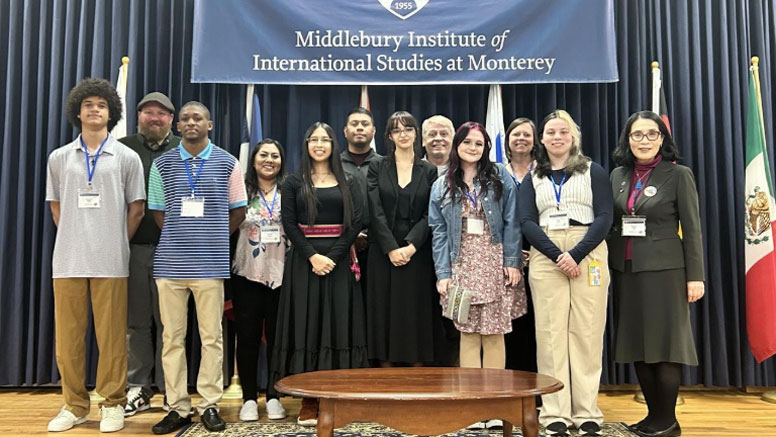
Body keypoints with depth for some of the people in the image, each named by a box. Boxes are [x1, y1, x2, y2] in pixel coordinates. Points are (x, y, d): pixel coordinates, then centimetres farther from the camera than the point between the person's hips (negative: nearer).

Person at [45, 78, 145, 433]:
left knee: (111, 335, 1)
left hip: (110, 262, -2)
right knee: (68, 336, 5)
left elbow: (136, 208, 6)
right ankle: (74, 406, 17)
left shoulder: (126, 158, 4)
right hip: (68, 259, 2)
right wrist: (73, 238, 10)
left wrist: (116, 243, 6)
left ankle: (112, 404, 12)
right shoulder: (59, 158, 10)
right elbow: (56, 206, 16)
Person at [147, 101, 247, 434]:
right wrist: (180, 239, 7)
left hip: (211, 263, -1)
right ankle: (178, 407, 13)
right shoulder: (162, 164, 9)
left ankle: (209, 405, 12)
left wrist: (213, 239, 6)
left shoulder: (227, 163, 5)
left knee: (211, 336, 2)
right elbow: (158, 211, 13)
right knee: (172, 336, 4)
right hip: (170, 263, 2)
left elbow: (238, 211, 8)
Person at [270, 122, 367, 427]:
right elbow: (289, 223, -2)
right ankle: (309, 400, 3)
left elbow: (356, 222, 0)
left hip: (339, 261, 1)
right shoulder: (294, 182, 8)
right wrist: (312, 256, -15)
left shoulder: (348, 183, 10)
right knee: (306, 325, -2)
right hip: (304, 261, 0)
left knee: (338, 325, -1)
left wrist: (332, 257, -12)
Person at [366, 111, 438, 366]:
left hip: (417, 254, 0)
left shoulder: (429, 171, 7)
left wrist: (411, 246, -13)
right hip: (384, 253, 0)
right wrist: (391, 248, -13)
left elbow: (430, 215, 0)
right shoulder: (377, 167, 6)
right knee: (384, 314, 2)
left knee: (417, 315, 1)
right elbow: (375, 211, -3)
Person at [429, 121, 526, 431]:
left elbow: (511, 222, 1)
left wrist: (512, 262, -7)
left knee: (494, 332, -1)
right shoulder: (442, 186, 10)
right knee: (468, 333, 0)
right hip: (462, 265, 1)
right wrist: (442, 274, -3)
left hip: (495, 263, -1)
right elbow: (439, 232, 5)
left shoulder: (500, 176, 6)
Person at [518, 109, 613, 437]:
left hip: (588, 255, -1)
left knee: (586, 332, -3)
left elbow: (604, 217, -1)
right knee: (550, 333, -2)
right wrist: (556, 255, -13)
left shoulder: (593, 171, 9)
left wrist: (577, 254, -14)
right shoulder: (532, 178, 14)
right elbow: (526, 222, 3)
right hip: (545, 257, 1)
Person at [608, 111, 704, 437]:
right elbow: (610, 223, 10)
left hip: (664, 269, -5)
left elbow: (692, 229, -5)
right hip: (626, 269, 5)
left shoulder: (678, 175, -3)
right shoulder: (618, 175, 9)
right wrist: (607, 267, 4)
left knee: (664, 343, 1)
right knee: (636, 343, 8)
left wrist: (695, 276, -9)